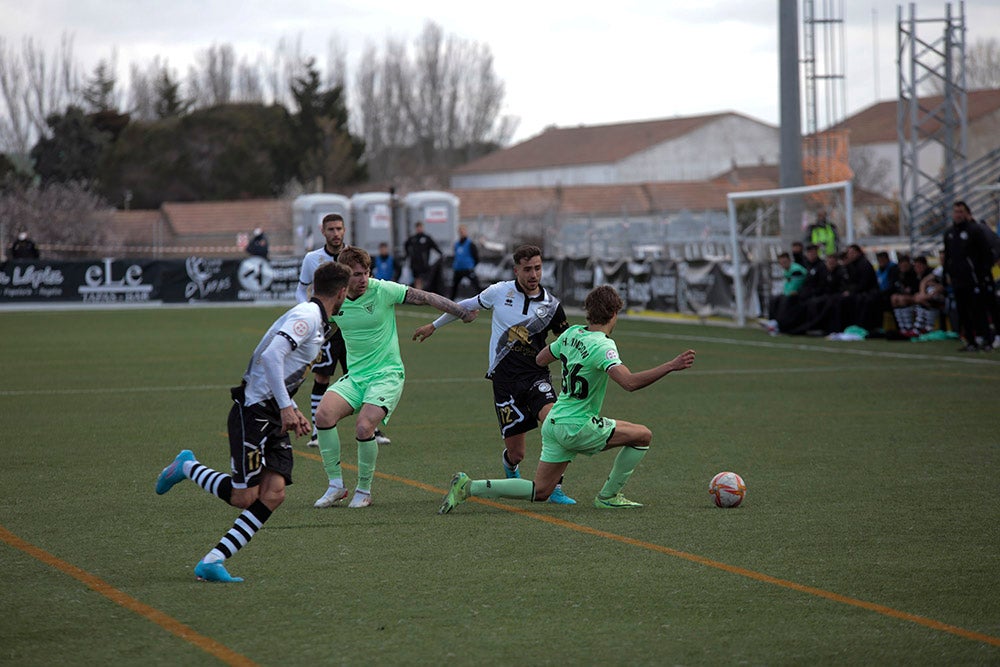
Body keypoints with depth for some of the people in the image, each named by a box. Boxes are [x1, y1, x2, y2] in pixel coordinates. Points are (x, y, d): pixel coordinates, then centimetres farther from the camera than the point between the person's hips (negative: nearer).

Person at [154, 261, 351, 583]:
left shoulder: (314, 320, 18)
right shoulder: (307, 315, -13)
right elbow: (272, 355, -26)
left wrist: (293, 412, 26)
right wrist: (286, 407, -26)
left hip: (273, 418, 10)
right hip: (252, 413, -10)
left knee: (273, 493, -6)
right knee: (244, 497, -9)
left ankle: (212, 562, -7)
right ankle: (187, 466, 15)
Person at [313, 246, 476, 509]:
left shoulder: (383, 290, -10)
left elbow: (427, 298, -3)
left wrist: (463, 312, -4)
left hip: (387, 375, -4)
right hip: (355, 376, 4)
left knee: (364, 427, -26)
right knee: (324, 414, -22)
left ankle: (364, 491, -2)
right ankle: (336, 486, -7)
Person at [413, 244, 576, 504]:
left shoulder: (551, 305, 0)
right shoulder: (499, 292, 0)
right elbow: (466, 305, 19)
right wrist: (433, 326, 28)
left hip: (536, 375, 0)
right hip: (505, 378, 0)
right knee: (516, 453, -2)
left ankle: (555, 489, -17)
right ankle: (509, 465, 39)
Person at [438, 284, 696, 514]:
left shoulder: (572, 333, 5)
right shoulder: (602, 346, -19)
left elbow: (540, 359, 20)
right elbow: (629, 382, -33)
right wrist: (671, 366, -34)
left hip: (553, 423, 8)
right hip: (576, 427, -8)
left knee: (540, 491, 13)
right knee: (643, 435, 1)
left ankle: (469, 487, 4)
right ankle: (608, 496, 9)